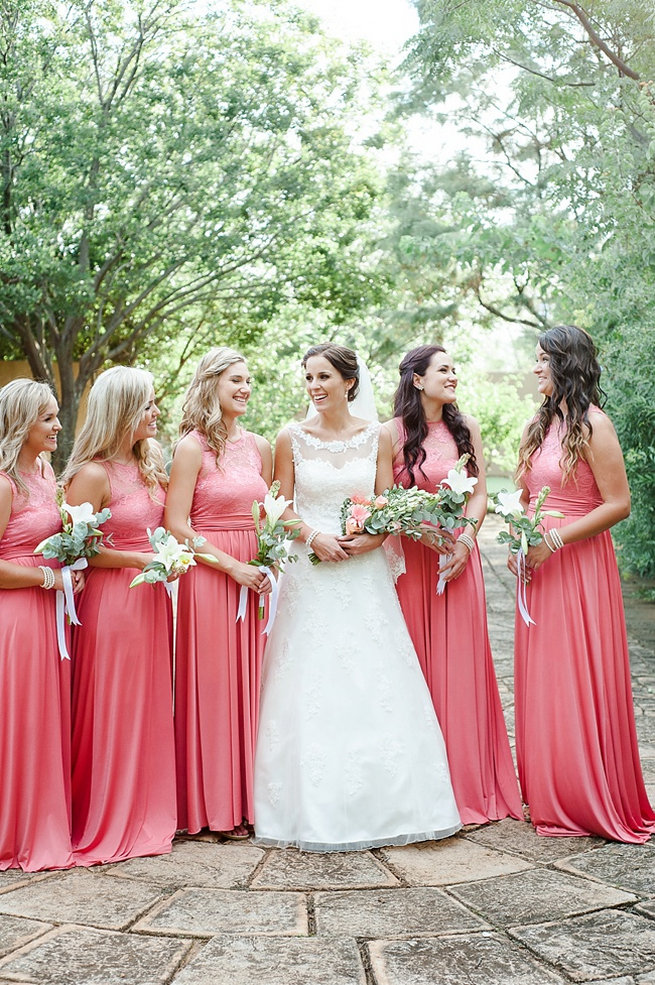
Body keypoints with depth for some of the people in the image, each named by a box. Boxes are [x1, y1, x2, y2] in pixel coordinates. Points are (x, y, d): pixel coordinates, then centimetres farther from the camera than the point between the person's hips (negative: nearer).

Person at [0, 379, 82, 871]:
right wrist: (49, 578, -14)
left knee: (50, 720, 13)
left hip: (49, 613, 8)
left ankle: (48, 826, 24)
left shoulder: (46, 472, 12)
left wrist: (70, 568, 9)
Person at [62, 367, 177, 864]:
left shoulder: (149, 464, 9)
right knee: (112, 710, 1)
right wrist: (141, 561, -17)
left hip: (152, 598, 8)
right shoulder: (93, 474, -15)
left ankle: (147, 812, 25)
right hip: (111, 599, -8)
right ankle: (108, 822, 15)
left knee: (151, 706, 13)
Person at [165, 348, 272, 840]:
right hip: (208, 574, -5)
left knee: (252, 683, 9)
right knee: (213, 685, 0)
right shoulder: (192, 448, -6)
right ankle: (217, 805, 11)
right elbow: (177, 526, -10)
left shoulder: (260, 447, 12)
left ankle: (251, 796, 19)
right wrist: (234, 567, -14)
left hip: (256, 575, 5)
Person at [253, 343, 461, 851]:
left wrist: (369, 539, -14)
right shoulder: (292, 438, 2)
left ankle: (380, 805, 13)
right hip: (309, 573, -1)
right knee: (309, 687, -2)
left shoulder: (377, 436, 5)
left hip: (365, 572, 1)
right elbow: (282, 506, 4)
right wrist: (314, 537, -13)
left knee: (374, 685, 0)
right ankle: (316, 809, 9)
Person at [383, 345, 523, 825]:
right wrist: (422, 532, -14)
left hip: (458, 555, 2)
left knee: (459, 662, 3)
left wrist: (465, 539, -9)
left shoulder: (467, 429, 9)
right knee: (414, 663, 1)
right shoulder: (392, 433, 0)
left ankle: (467, 782, 13)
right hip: (410, 557, -2)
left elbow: (480, 494, 6)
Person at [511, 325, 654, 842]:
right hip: (540, 566, 7)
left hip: (580, 564, -7)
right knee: (541, 678, 11)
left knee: (581, 680, -1)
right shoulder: (539, 425, 13)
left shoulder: (593, 424, -11)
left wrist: (553, 540, -17)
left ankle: (594, 801, 12)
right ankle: (549, 794, 22)